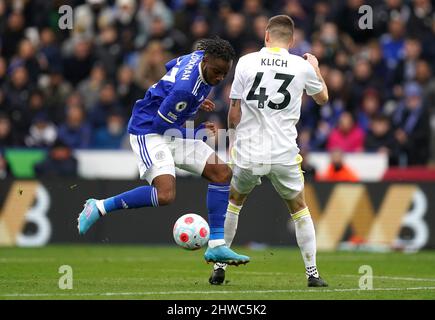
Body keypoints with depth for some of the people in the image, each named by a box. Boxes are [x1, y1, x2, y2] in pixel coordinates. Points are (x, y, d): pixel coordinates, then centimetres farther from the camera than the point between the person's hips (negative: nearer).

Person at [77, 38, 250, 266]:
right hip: (149, 133, -10)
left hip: (173, 133, 10)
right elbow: (160, 124, -21)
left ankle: (216, 246, 1)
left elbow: (170, 66, 19)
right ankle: (99, 208, -10)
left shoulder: (199, 56, -2)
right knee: (165, 195, -28)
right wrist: (197, 134, -10)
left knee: (223, 173, -2)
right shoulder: (186, 89, -30)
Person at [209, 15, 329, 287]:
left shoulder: (246, 62, -3)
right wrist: (316, 68, 37)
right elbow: (323, 98, 20)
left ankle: (219, 268, 21)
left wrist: (232, 142, 16)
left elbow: (234, 114, 0)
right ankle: (313, 273, 14)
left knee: (233, 202, 23)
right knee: (299, 209, 19)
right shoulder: (302, 67, -1)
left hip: (248, 153, 0)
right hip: (285, 155, 0)